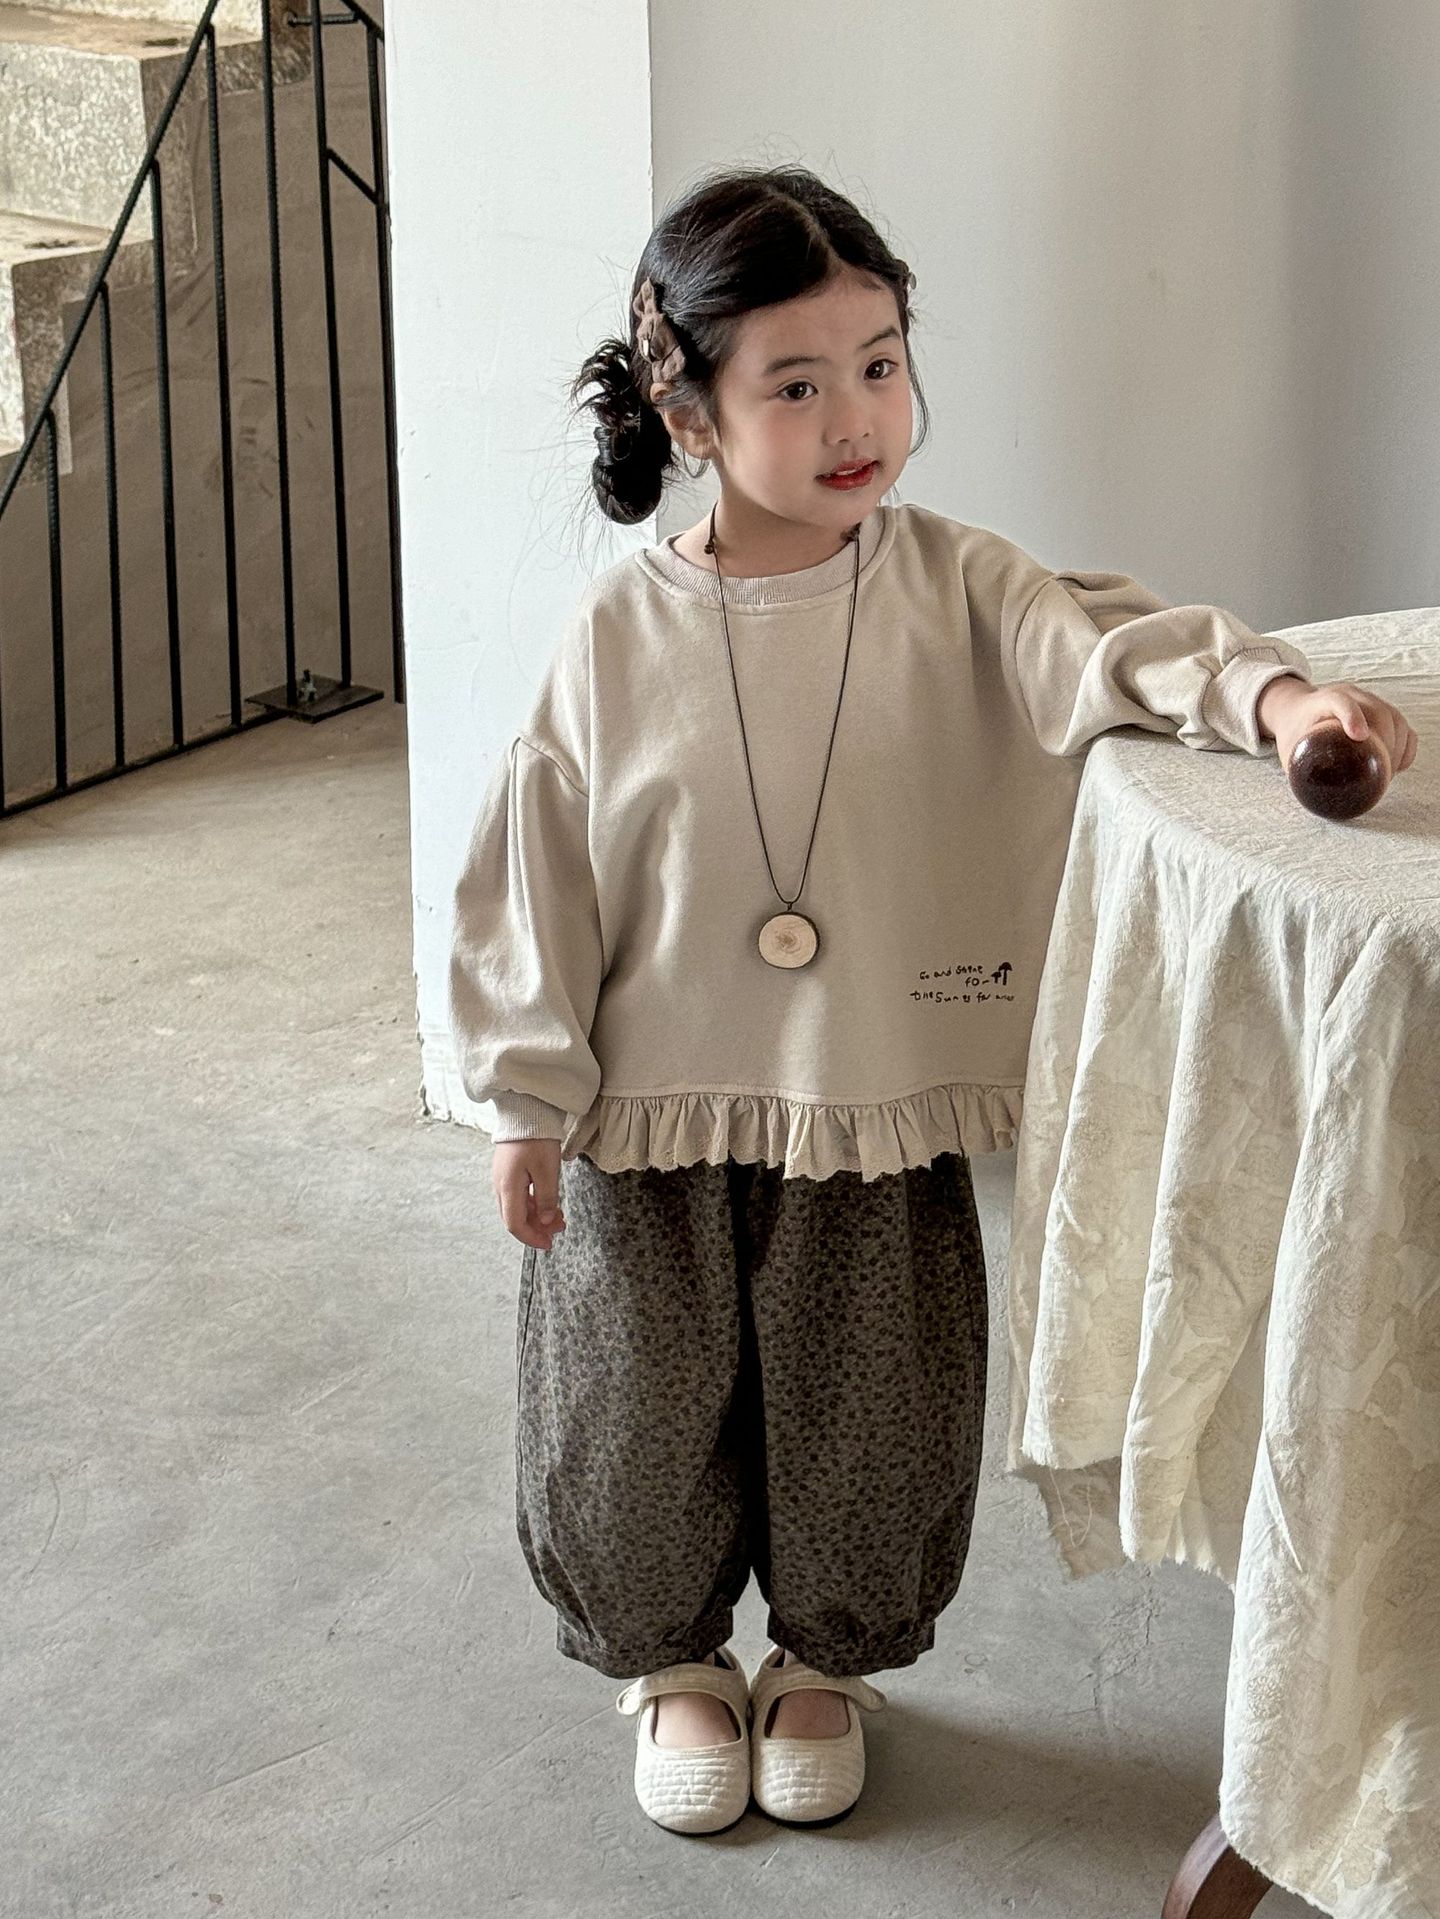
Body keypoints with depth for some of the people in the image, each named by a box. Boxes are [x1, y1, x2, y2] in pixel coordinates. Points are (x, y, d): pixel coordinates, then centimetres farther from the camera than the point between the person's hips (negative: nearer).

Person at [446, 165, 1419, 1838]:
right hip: (656, 1127, 0)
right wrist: (532, 1101, -1)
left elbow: (1109, 649, -20)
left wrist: (1272, 694, -41)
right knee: (645, 1417, 13)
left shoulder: (953, 591, -7)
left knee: (864, 1418, 14)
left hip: (881, 1123, 0)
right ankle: (673, 1664, 40)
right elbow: (539, 871, -3)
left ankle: (826, 1664, 41)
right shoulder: (622, 638, -8)